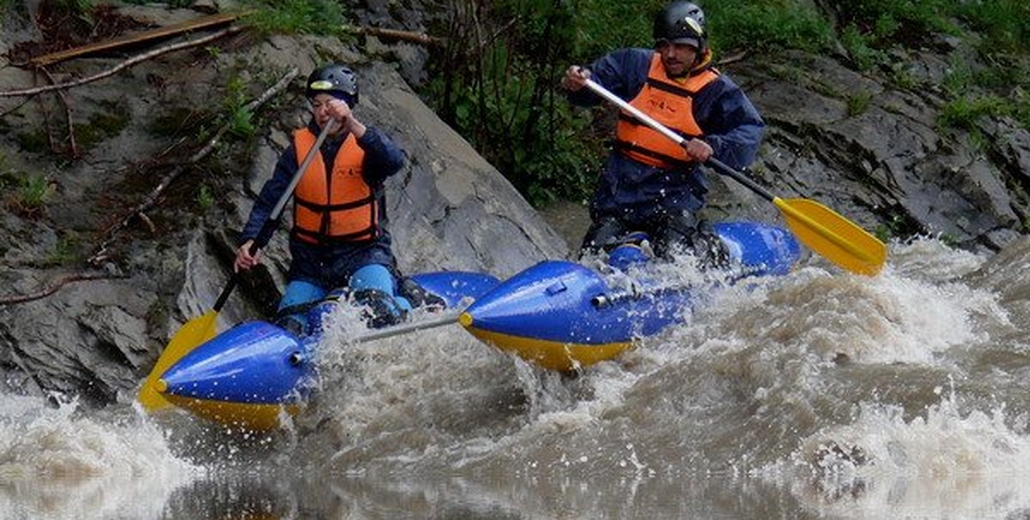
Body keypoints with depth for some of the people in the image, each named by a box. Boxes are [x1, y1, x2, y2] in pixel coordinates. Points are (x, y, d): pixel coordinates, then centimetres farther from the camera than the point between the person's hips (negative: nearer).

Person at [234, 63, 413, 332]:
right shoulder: (299, 149, 2)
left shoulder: (367, 143, -5)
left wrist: (353, 126, -41)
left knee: (376, 307, -30)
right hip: (312, 256, 3)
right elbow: (269, 201, -3)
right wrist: (250, 241, -21)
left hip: (363, 251, -3)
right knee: (289, 326, -10)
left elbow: (394, 162, -28)